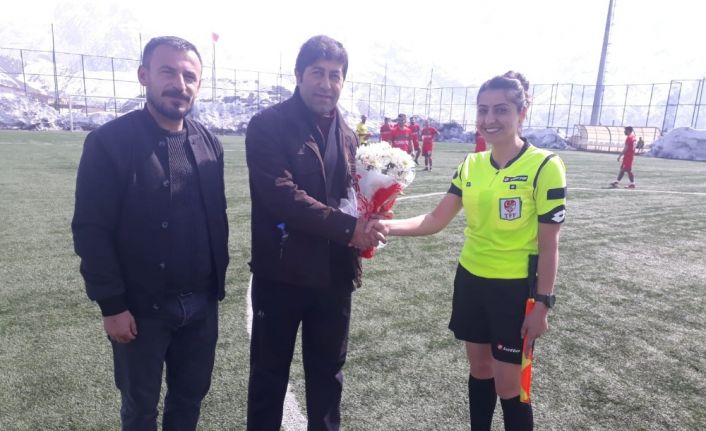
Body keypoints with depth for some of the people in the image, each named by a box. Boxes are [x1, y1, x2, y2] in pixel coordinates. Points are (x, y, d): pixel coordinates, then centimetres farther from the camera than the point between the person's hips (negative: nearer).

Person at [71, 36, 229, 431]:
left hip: (201, 304, 4)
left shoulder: (209, 143, 4)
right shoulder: (109, 142, -12)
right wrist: (111, 305, -13)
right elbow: (91, 231, -12)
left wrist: (218, 281, 9)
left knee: (191, 396, 20)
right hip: (141, 308, -4)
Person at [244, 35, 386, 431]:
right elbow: (281, 195, -21)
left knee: (328, 373, 20)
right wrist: (347, 227, -22)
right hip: (282, 271, -4)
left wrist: (365, 227, -7)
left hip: (334, 273, 5)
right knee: (270, 372, 15)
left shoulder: (346, 134, 9)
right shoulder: (268, 125, -10)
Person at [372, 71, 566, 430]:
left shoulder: (545, 166, -15)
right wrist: (389, 226, -17)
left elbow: (548, 244, -13)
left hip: (515, 287, -5)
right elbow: (436, 220, -2)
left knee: (507, 386, 7)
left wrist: (542, 303, -12)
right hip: (471, 280, 5)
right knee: (479, 370, 21)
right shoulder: (470, 165, 0)